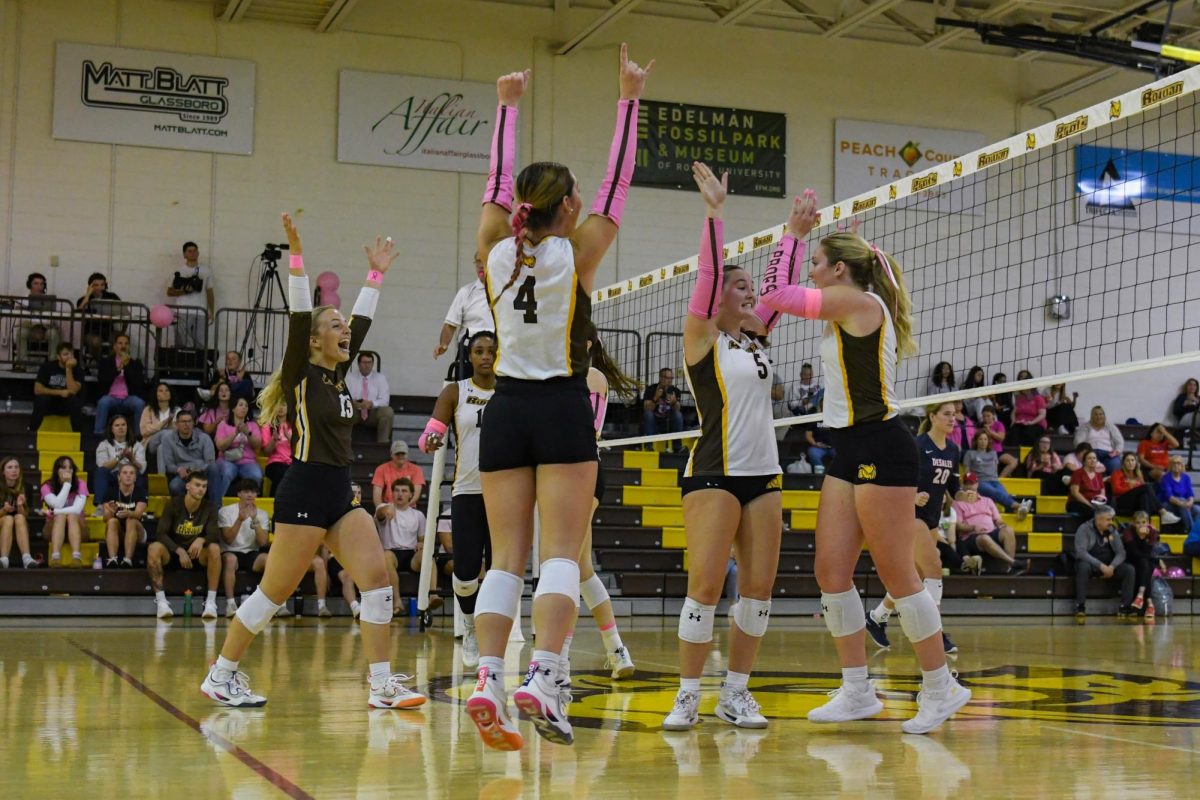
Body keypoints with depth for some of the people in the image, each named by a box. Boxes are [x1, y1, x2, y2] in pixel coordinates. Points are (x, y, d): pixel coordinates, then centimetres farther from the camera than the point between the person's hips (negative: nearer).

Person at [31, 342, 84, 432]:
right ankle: (31, 432, -19)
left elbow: (72, 391, -23)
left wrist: (69, 369, -29)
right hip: (48, 404, 0)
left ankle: (78, 434, -20)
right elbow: (37, 389, -16)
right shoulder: (47, 366, -10)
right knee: (42, 399, -32)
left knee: (75, 401, -31)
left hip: (66, 404, 0)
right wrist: (60, 392, -24)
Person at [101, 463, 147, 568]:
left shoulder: (140, 491, -6)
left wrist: (129, 513, -46)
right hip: (116, 533, 1)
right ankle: (112, 560, -49)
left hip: (136, 533, -1)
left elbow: (138, 513, -22)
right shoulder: (110, 491, -4)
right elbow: (106, 518, -13)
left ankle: (127, 560, -48)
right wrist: (111, 511, -38)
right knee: (112, 521, -30)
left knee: (131, 521, -31)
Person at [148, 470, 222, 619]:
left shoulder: (210, 507, -3)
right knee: (154, 548, -32)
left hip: (197, 555, 1)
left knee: (214, 548, -31)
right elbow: (161, 533, -14)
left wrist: (202, 540, -36)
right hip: (173, 553, -1)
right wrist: (180, 551, -29)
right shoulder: (173, 504, -6)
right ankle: (160, 600, -28)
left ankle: (211, 602, -28)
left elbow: (215, 536, -12)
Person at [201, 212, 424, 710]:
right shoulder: (301, 375, -4)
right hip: (304, 494, -8)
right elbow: (299, 315, -15)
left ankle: (382, 686, -5)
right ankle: (220, 675, 11)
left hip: (341, 495, 8)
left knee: (377, 578, -6)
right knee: (274, 592, -3)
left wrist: (376, 274, 25)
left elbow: (362, 320, 21)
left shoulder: (338, 375, 14)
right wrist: (296, 255, -22)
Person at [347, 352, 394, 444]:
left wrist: (371, 403, -25)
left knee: (387, 411, -31)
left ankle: (383, 442, -25)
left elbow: (384, 400, -4)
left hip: (373, 414, 0)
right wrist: (352, 402, -28)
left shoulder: (380, 378, 6)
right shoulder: (350, 379, 7)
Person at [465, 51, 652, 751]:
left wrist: (508, 108, 30)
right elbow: (617, 183, 2)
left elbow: (497, 184, 19)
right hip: (562, 407, -4)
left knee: (507, 558, 3)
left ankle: (488, 678, -10)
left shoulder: (495, 251, 4)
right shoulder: (576, 253, -4)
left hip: (507, 408, 4)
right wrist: (629, 99, 8)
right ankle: (542, 679, -19)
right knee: (561, 555, -5)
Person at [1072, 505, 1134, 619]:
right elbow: (1081, 552, -20)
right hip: (1090, 564, -4)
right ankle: (1080, 606, -34)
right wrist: (1101, 566, -28)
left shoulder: (1112, 531, 7)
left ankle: (1125, 607, -15)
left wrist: (1112, 567, -19)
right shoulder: (1084, 529, -9)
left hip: (1109, 566, 4)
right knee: (1083, 566, -38)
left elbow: (1121, 553, 1)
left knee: (1130, 569, -18)